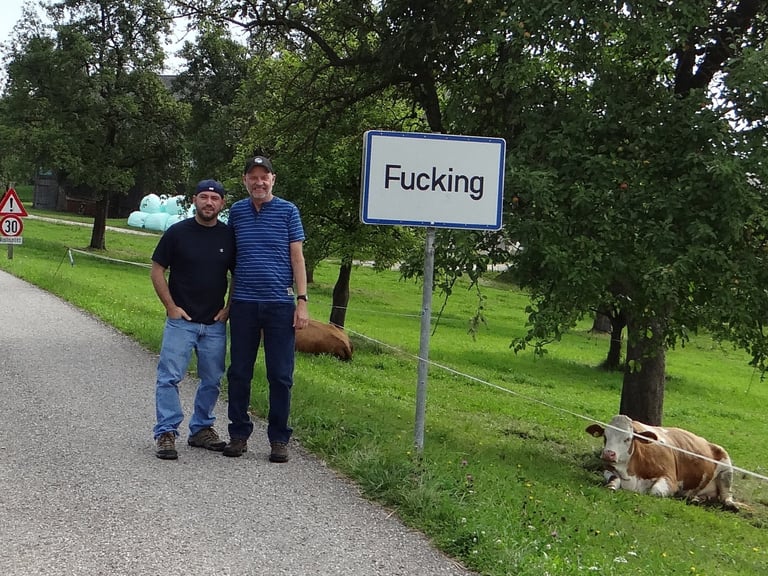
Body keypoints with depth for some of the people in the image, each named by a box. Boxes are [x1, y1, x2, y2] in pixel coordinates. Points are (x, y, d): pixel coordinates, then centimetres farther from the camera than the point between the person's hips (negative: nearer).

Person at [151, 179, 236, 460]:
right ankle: (166, 433, -2)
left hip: (215, 323, 3)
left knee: (212, 380, 9)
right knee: (170, 376, -7)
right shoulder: (177, 232, -3)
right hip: (181, 319, -3)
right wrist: (171, 307, -5)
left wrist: (228, 308, 3)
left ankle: (201, 428, 24)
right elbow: (157, 271, 1)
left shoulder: (229, 236, 3)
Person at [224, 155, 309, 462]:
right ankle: (239, 434, 19)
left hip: (280, 304, -2)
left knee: (280, 376, 1)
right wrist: (228, 301, 12)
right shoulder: (236, 212, 8)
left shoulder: (288, 211, 3)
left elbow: (297, 258, 2)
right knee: (239, 373, 6)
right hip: (244, 304, 2)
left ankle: (279, 439, 12)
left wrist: (302, 301, -5)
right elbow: (230, 260, 15)